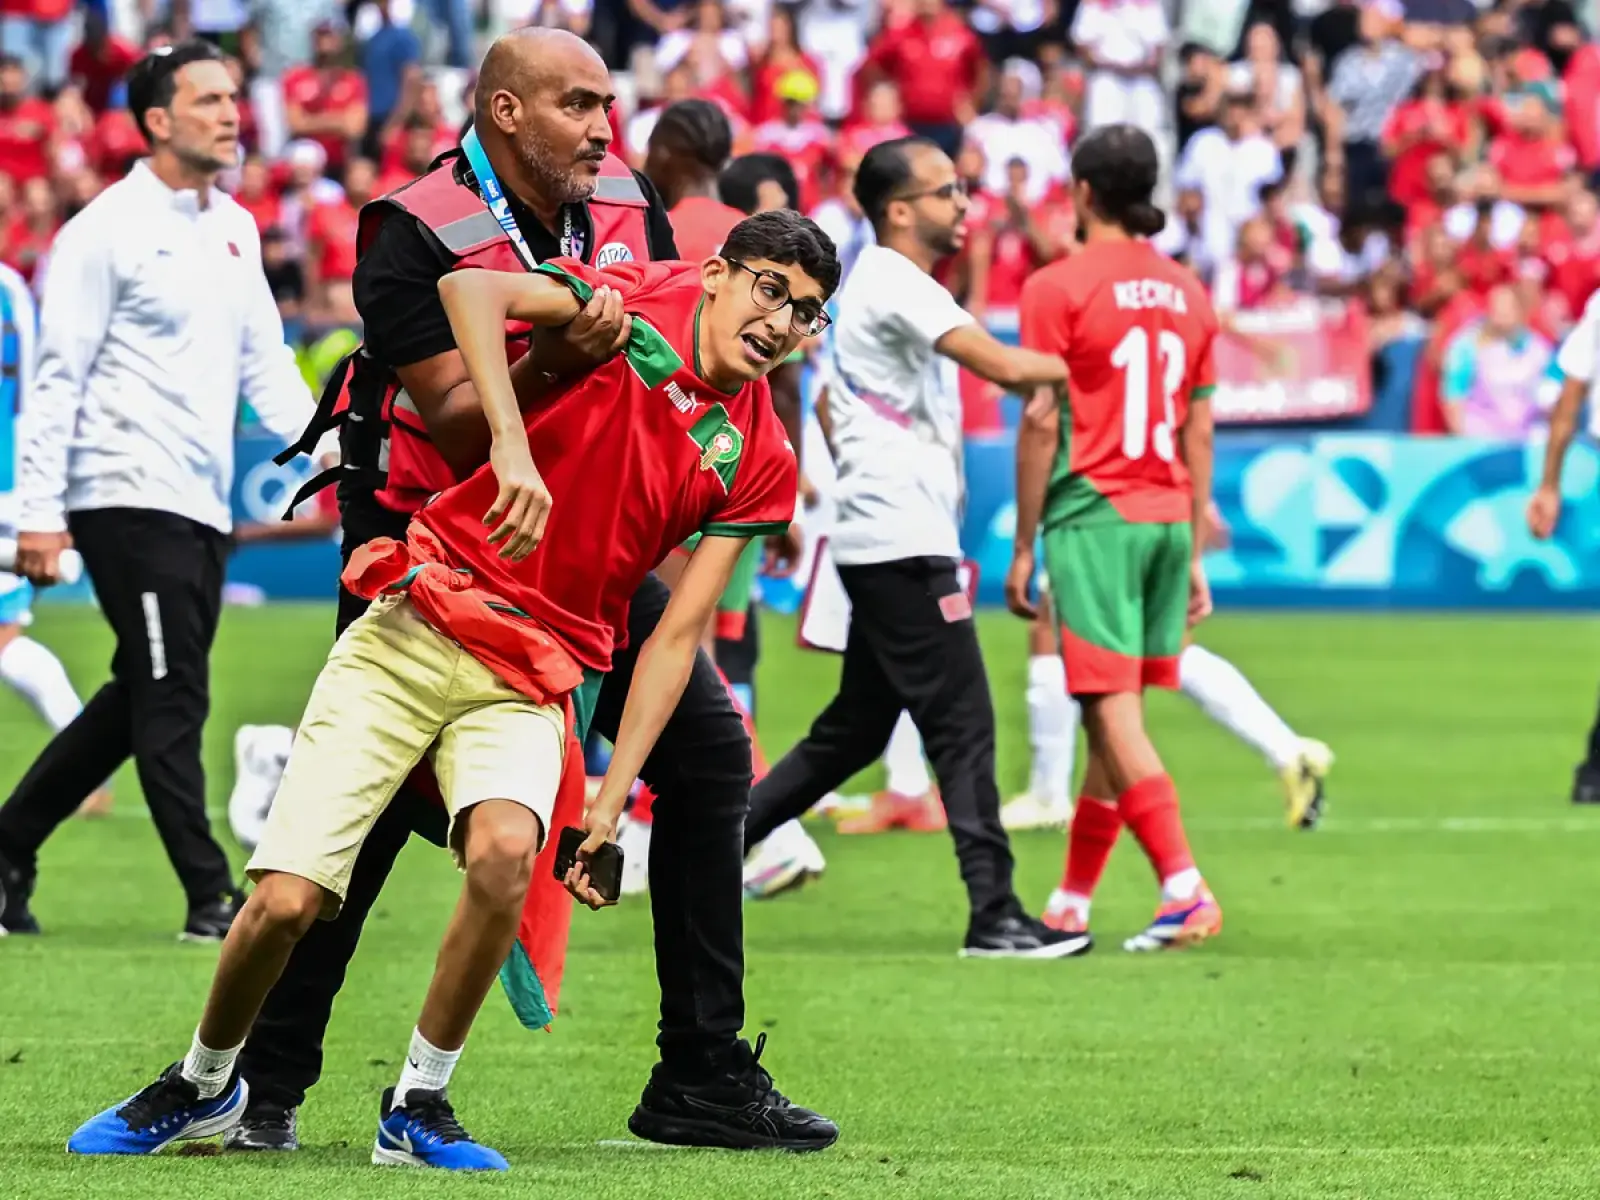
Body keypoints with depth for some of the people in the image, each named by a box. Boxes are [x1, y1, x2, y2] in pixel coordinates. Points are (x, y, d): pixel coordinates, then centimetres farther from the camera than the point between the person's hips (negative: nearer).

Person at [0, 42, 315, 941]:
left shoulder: (235, 228, 14)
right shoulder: (106, 232, -9)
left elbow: (265, 361, 17)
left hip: (204, 508, 8)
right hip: (128, 499, -8)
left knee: (142, 703, 13)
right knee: (172, 703, -8)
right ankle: (211, 898, -5)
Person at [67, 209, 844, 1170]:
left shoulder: (759, 465, 6)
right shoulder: (635, 301, -3)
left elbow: (677, 637, 3)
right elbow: (469, 289, -19)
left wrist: (611, 800, -6)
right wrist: (511, 447, -31)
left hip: (534, 681, 2)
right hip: (415, 629, -2)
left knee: (505, 849, -30)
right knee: (285, 901, -9)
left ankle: (419, 1108, -11)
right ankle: (203, 1085, 20)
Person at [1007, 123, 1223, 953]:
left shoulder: (1058, 288, -5)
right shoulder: (1186, 292, 12)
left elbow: (1041, 422, -8)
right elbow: (1198, 428, 15)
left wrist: (1023, 547, -3)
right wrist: (1194, 554, 19)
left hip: (1093, 517, -6)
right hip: (1167, 517, 6)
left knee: (1113, 714, -9)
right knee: (1113, 716, 11)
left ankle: (1184, 887, -21)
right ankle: (1071, 905, 18)